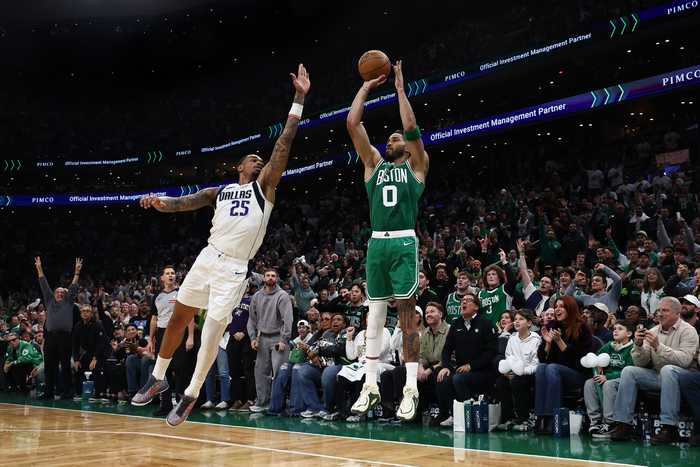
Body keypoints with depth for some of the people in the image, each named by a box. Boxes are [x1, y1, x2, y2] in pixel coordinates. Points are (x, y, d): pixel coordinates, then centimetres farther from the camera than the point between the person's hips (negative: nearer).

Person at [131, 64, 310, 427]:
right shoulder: (219, 192, 17)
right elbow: (184, 203, 4)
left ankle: (191, 395, 10)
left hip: (235, 269, -3)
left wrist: (299, 99, -4)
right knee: (178, 318, 11)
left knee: (212, 332, -6)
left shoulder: (264, 187, 8)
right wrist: (161, 202, -19)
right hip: (208, 258, 4)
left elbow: (284, 143, 1)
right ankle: (158, 378, 30)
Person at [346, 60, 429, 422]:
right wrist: (366, 87, 13)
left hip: (403, 243, -4)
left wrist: (399, 88, 1)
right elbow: (353, 124, 10)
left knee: (407, 315, -5)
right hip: (376, 243, 4)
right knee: (374, 315, 5)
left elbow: (411, 128, -7)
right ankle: (371, 386, 10)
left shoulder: (416, 166, 9)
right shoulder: (374, 164, 18)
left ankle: (411, 389, -2)